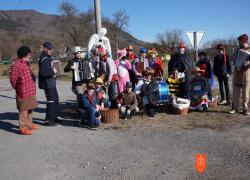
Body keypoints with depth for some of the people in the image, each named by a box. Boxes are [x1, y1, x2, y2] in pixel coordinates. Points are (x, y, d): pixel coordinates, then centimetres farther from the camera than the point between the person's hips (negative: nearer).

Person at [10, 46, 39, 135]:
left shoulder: (26, 63, 15)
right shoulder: (16, 65, -16)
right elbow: (13, 79, -15)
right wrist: (17, 88, -5)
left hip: (30, 91, 10)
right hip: (23, 93, -10)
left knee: (29, 109, 18)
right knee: (23, 110, -3)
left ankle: (29, 124, 31)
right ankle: (23, 128, 4)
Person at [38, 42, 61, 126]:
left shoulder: (48, 57, 13)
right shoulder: (44, 59, -18)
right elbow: (43, 72, -29)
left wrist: (53, 70, 5)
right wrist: (53, 72, -18)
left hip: (51, 83, 10)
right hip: (47, 83, -10)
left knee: (56, 100, 18)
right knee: (51, 101, -4)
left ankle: (54, 117, 31)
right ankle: (48, 120, 6)